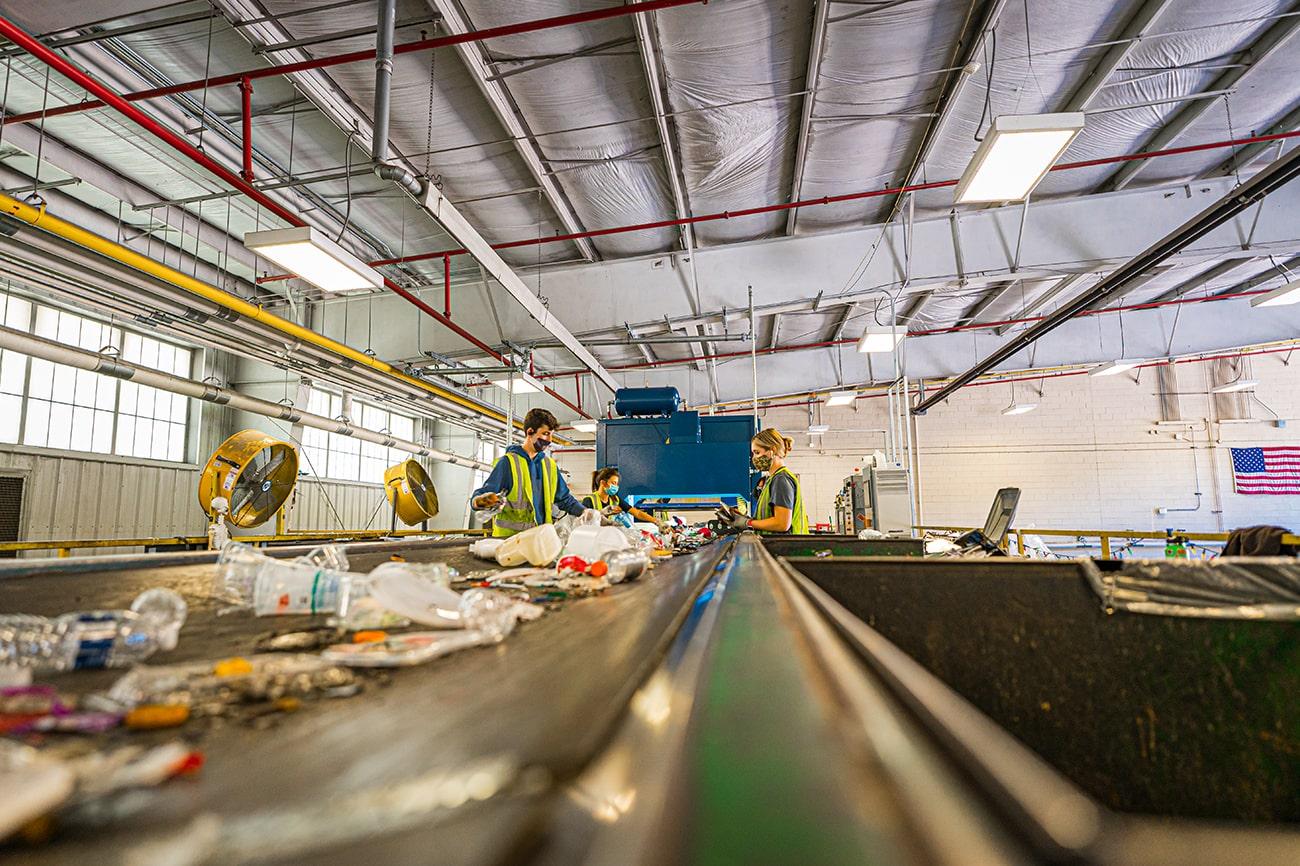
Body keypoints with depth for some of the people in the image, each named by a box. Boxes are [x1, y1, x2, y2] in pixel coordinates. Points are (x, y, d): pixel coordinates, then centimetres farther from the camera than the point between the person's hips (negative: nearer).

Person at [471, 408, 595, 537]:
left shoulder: (550, 465, 16)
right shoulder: (508, 462, -4)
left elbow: (565, 498, 23)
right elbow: (478, 497, -9)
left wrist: (584, 512, 8)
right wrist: (480, 501, -31)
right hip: (509, 536, -5)